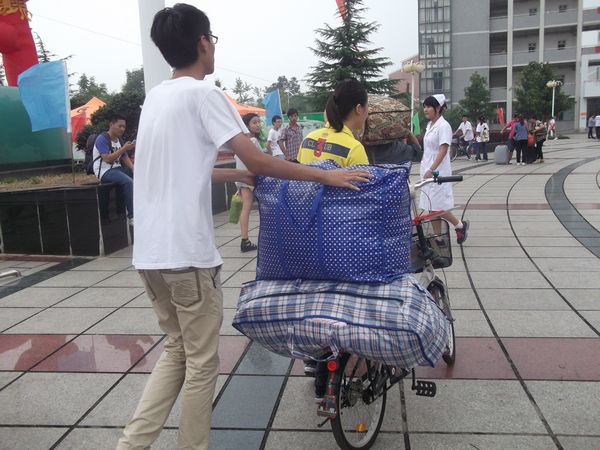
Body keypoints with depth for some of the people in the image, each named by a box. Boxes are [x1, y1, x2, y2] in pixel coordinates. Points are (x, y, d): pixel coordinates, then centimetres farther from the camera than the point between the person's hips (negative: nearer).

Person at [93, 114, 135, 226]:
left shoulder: (119, 139, 13)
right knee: (129, 182, -32)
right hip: (105, 172, -9)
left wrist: (134, 169, -6)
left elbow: (125, 158, 12)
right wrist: (124, 148, -24)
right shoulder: (102, 139, -13)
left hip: (117, 169, 9)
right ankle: (131, 216, -31)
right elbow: (107, 159, -23)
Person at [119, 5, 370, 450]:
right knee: (202, 362, 8)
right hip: (187, 253, -8)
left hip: (151, 252, 8)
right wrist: (326, 175, -5)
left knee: (177, 350, 20)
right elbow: (259, 162, -14)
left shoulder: (156, 96, 15)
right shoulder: (203, 94, -10)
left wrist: (239, 175, 26)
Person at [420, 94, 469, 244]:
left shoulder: (443, 126, -13)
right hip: (428, 171, 8)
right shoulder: (430, 125, 13)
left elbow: (443, 150, -22)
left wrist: (431, 170, -30)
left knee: (437, 207, -5)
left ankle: (461, 225, 17)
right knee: (431, 207, 8)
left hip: (437, 172, -8)